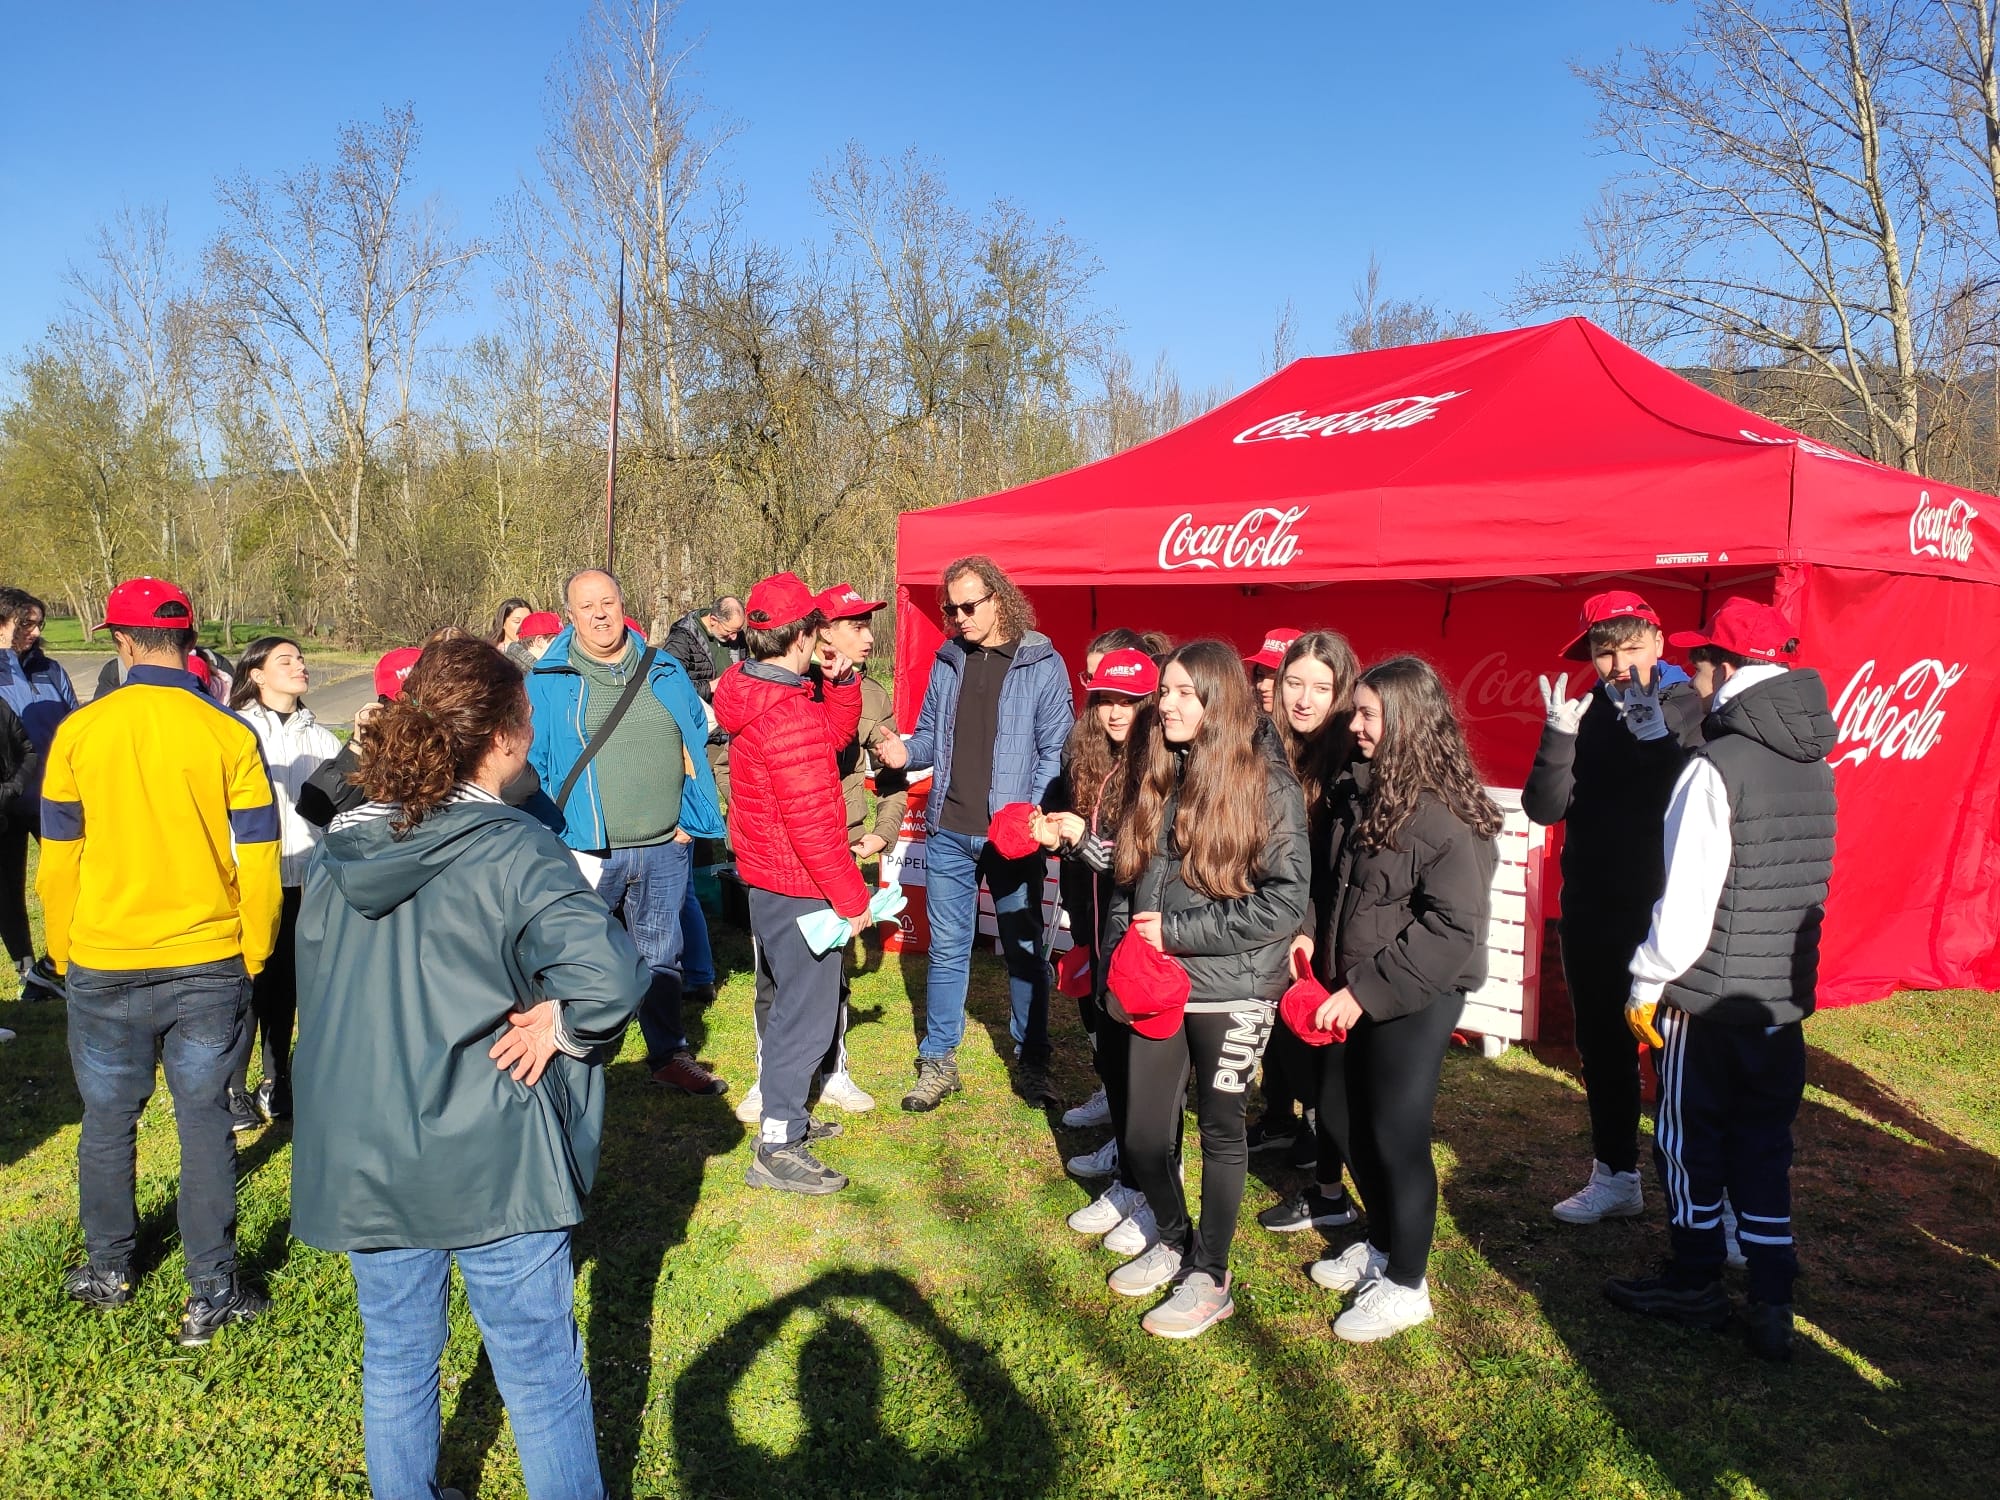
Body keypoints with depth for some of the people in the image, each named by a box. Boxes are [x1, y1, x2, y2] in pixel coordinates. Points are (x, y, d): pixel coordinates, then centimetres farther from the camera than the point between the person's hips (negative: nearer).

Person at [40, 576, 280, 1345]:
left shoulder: (78, 732, -6)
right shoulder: (228, 735, -10)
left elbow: (58, 857, 0)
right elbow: (258, 858, -7)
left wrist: (63, 952, 14)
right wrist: (254, 954, 6)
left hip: (103, 965, 1)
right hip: (209, 964, -1)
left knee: (108, 1121, 18)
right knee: (205, 1121, 8)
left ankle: (109, 1270, 34)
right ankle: (212, 1292, 14)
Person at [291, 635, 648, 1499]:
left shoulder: (340, 853, 1)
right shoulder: (513, 853, -18)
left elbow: (317, 994, 12)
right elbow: (609, 975, -31)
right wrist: (560, 1024, -13)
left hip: (361, 1162, 6)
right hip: (490, 1163, -6)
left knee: (394, 1365, 22)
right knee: (541, 1379, 10)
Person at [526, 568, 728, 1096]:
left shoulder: (665, 672, 7)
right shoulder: (547, 681, -2)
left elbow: (698, 744, 14)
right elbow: (530, 763, 0)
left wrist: (691, 820, 6)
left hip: (665, 849, 3)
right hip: (586, 852, -3)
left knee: (662, 957, 15)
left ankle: (670, 1055, 29)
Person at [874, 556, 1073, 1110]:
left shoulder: (1042, 664, -6)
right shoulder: (946, 662, 8)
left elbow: (1056, 751, -8)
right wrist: (906, 752, -7)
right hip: (949, 833, 4)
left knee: (1024, 951, 10)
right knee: (946, 949, 11)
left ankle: (1031, 1062, 24)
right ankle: (937, 1062, 22)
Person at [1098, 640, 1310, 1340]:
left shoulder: (1267, 784, -12)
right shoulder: (1155, 776, 5)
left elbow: (1285, 901, -16)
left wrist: (1176, 932, -16)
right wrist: (1123, 951, -1)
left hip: (1232, 990, -5)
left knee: (1220, 1129, 9)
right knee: (1143, 1131, 11)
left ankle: (1210, 1278, 27)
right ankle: (1174, 1241, 38)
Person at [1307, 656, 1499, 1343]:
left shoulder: (1445, 814, -20)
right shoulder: (1361, 790, 5)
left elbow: (1453, 927, -23)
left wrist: (1366, 989, -22)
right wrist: (1323, 960, 4)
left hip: (1416, 998, -8)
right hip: (1358, 992, 8)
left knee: (1396, 1134, 1)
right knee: (1340, 1114, 17)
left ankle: (1405, 1284, 21)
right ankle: (1382, 1244, 38)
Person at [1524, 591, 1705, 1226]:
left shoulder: (1690, 709, -6)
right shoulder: (1586, 715, 4)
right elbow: (1543, 809, -6)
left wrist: (1655, 733, -28)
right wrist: (1559, 735, -19)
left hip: (1666, 909, -4)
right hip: (1592, 913, 5)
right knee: (1603, 1048, 15)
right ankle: (1615, 1175, 30)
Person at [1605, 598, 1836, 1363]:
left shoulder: (1714, 769, -19)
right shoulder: (1814, 764, 4)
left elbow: (1687, 897, -19)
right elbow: (1811, 883, 13)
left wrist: (1647, 983, -9)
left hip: (1709, 997, -7)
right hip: (1787, 993, 7)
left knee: (1690, 1142, 11)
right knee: (1764, 1147, 14)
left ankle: (1695, 1284, 25)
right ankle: (1771, 1307, 18)